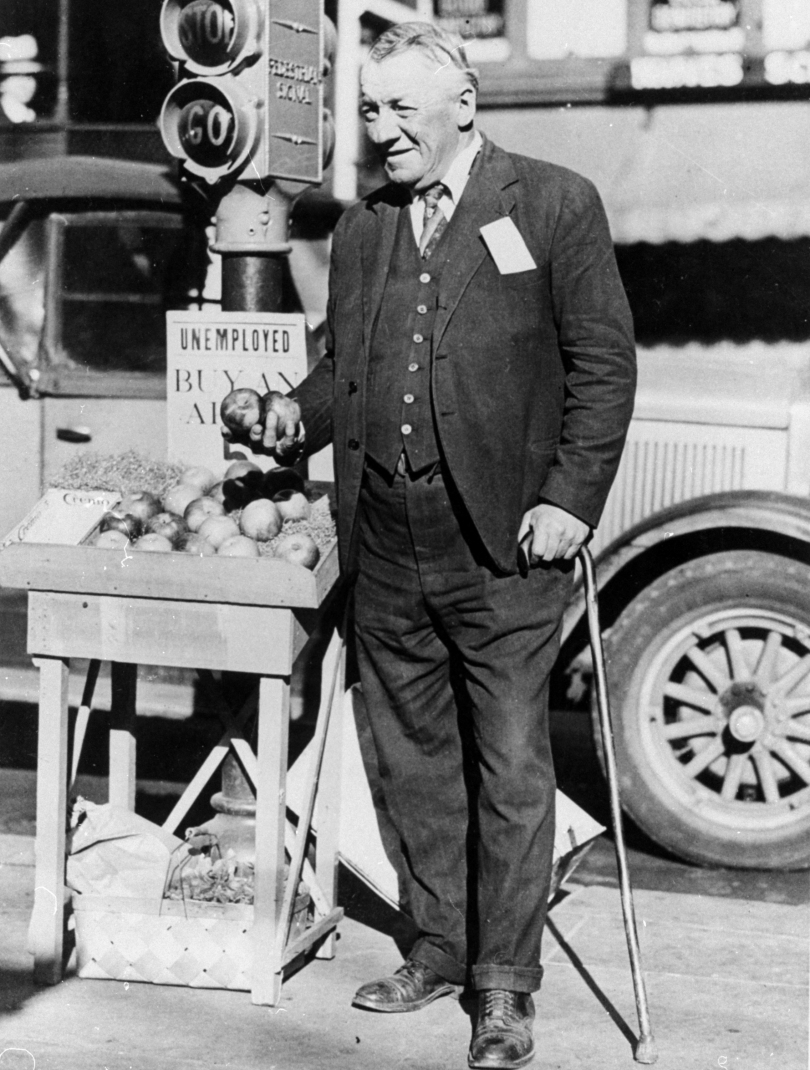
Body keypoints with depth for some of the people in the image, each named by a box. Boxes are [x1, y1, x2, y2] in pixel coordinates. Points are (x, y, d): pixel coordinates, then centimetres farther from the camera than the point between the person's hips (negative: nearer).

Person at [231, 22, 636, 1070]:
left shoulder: (554, 205, -1)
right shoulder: (360, 228, 15)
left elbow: (604, 363, -3)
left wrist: (571, 498, -11)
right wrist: (298, 413, -1)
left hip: (504, 546, -5)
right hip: (386, 549, 6)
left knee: (510, 768, -1)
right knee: (413, 760, 14)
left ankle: (505, 983, 10)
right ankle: (439, 947, 29)